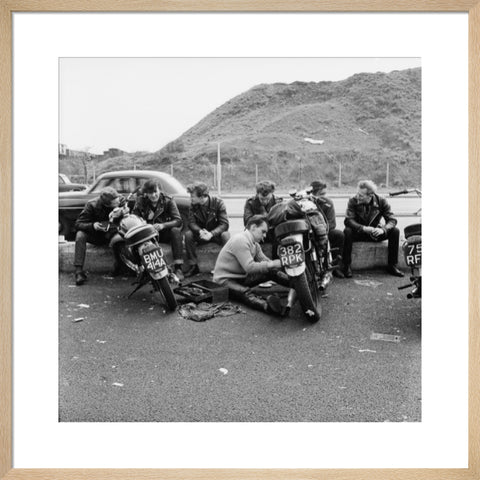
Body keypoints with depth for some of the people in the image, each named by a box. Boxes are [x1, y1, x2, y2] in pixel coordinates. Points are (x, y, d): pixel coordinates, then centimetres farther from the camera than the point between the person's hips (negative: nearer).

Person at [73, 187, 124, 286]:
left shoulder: (121, 201, -18)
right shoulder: (92, 205, -21)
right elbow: (78, 223, -20)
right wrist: (92, 225, -39)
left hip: (112, 233, -1)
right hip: (95, 235, 1)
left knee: (118, 240, -36)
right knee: (80, 235, -29)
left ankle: (118, 267, -8)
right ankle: (79, 271, -25)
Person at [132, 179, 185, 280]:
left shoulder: (168, 200, -9)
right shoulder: (141, 201, -3)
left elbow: (178, 220, -18)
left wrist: (163, 225, -36)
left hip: (165, 232, -1)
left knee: (175, 231, -33)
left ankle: (178, 268, -32)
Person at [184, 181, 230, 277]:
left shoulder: (218, 203, -17)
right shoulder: (193, 205, -7)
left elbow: (224, 224, -22)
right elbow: (191, 222, -11)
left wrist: (211, 234, -37)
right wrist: (200, 231, -34)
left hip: (216, 233, -3)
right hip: (201, 234, 3)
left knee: (225, 235, -35)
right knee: (188, 234, -25)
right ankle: (193, 266, -16)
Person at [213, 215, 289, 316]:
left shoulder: (255, 244, 8)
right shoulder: (240, 240, -22)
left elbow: (266, 261, 2)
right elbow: (249, 267, -30)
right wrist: (272, 264, -32)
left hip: (242, 277, 10)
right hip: (225, 280, -10)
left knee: (272, 272, -3)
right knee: (245, 293, -41)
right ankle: (267, 305, -66)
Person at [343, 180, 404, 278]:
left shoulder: (381, 201, -11)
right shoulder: (353, 201, -15)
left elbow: (392, 220, -14)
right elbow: (348, 220, -25)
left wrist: (383, 229, -36)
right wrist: (364, 228, -41)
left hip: (376, 233, 2)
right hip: (359, 233, -2)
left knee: (395, 231, -20)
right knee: (347, 231, -33)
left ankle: (392, 266, -8)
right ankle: (347, 266, -24)